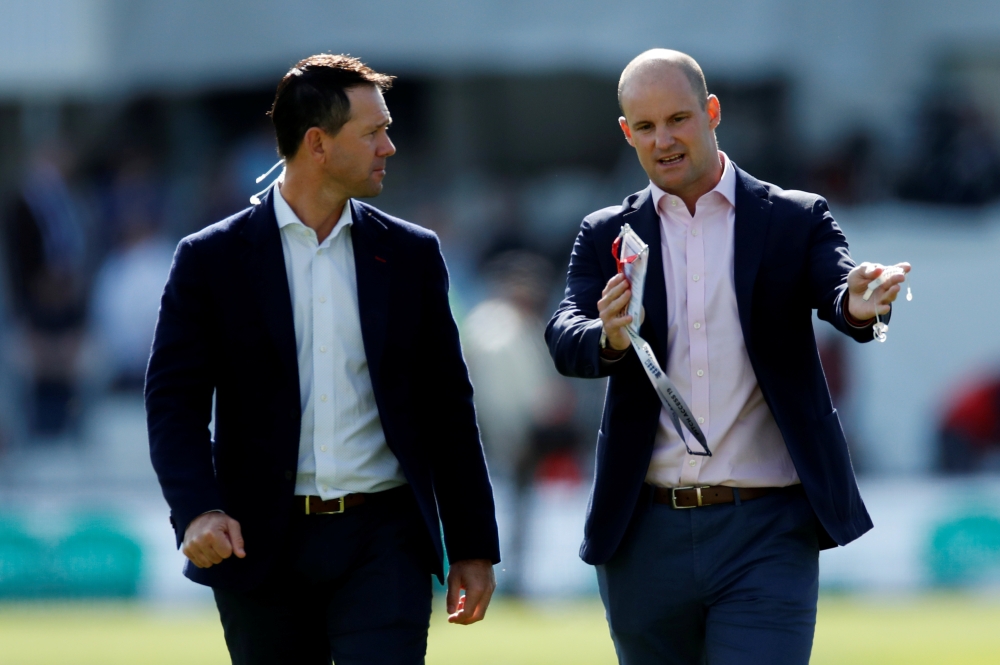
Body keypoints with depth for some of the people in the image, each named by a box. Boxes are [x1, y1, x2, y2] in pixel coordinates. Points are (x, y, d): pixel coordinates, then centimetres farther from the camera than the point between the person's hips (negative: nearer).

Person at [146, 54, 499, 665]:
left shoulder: (411, 254, 8)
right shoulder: (212, 260, 1)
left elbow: (448, 408, 11)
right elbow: (175, 403, -3)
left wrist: (473, 548, 8)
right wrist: (198, 511, -20)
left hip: (384, 544, 1)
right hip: (263, 545, -1)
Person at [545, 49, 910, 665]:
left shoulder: (797, 221, 4)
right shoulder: (608, 236, 8)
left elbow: (839, 285, -14)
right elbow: (564, 339, -5)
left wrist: (859, 305, -39)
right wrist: (609, 338, -30)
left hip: (766, 533, -3)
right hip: (647, 536, 3)